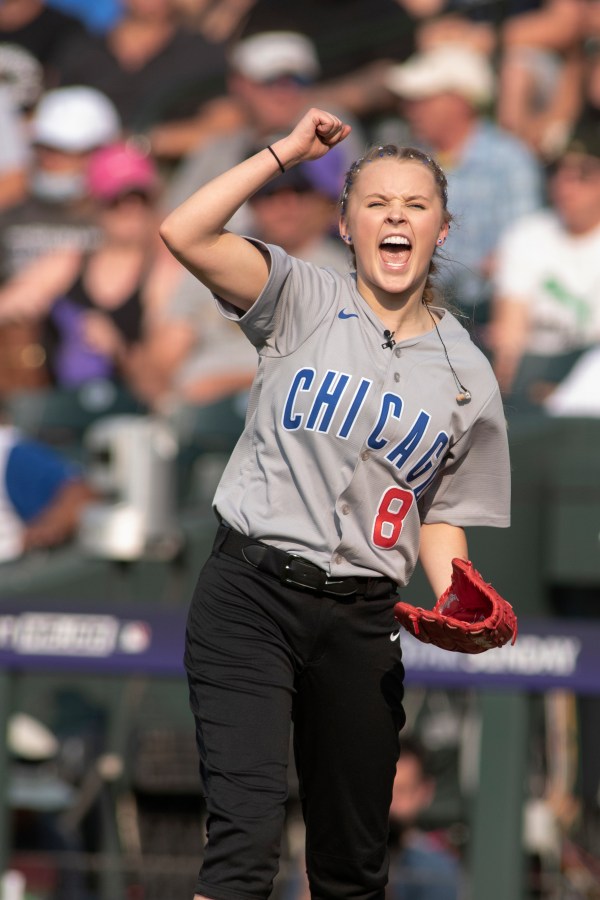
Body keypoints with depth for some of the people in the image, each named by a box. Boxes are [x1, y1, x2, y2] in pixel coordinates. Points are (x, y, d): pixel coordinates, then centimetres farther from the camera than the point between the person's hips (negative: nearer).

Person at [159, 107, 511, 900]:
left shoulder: (466, 374, 10)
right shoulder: (305, 303, 2)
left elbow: (441, 514, 13)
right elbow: (184, 233, -13)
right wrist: (287, 151, -5)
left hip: (362, 618, 4)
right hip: (250, 594, -4)